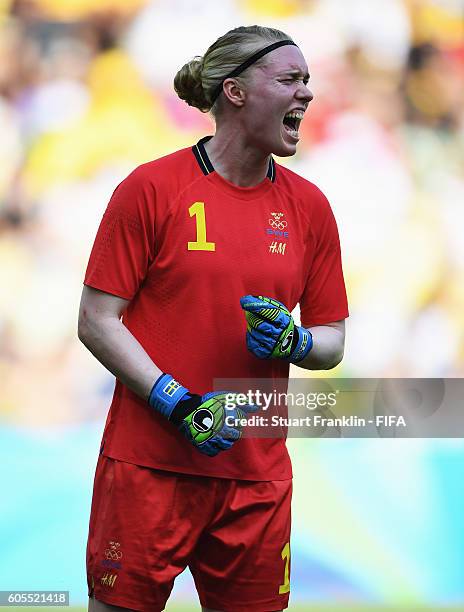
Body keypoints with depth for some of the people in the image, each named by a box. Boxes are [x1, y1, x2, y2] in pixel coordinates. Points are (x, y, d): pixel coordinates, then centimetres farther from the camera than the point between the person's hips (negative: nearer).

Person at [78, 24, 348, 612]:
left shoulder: (308, 205, 8)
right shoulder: (151, 188, -5)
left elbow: (333, 339, 14)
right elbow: (97, 321, -6)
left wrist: (295, 341, -9)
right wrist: (179, 406, -16)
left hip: (256, 471, 4)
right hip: (149, 464, -4)